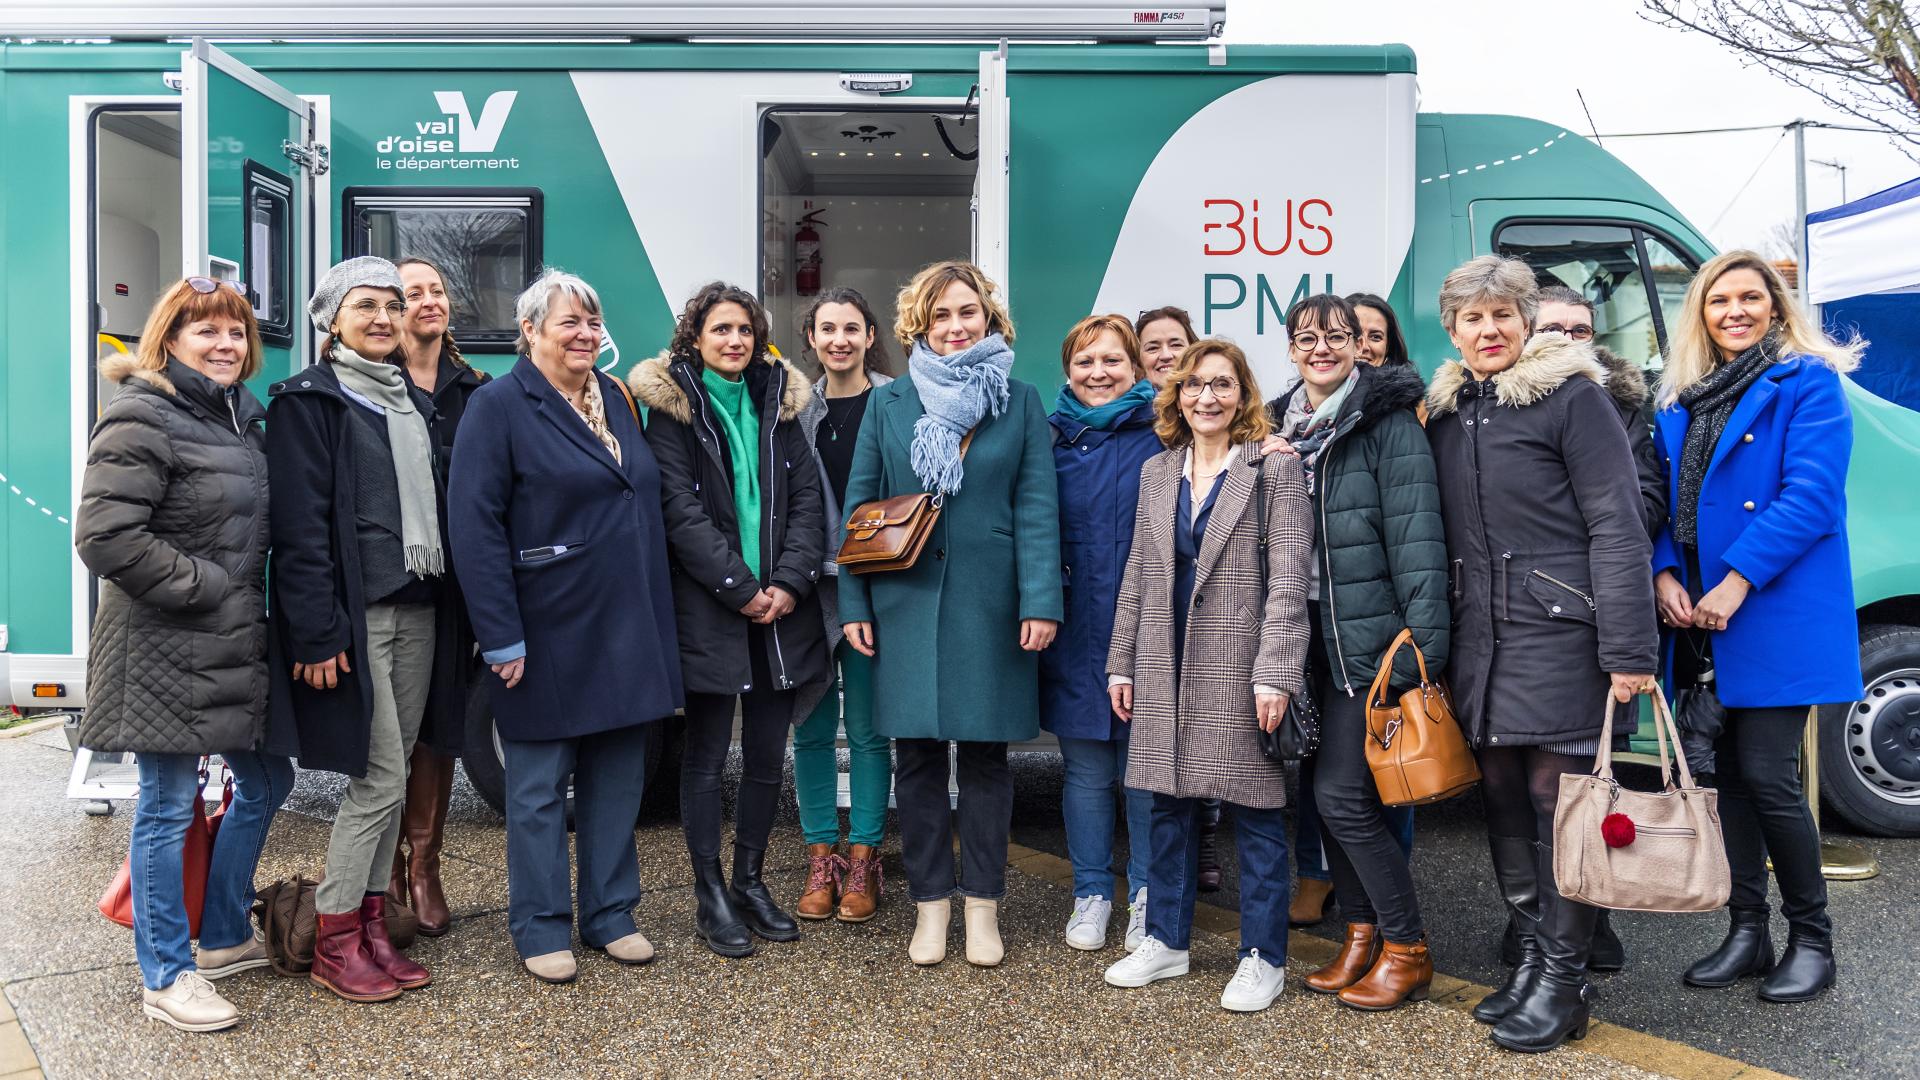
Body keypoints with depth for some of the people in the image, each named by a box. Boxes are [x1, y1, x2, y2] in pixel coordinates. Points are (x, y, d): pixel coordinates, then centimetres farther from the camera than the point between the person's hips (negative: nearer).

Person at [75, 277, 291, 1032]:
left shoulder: (243, 416, 13)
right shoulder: (142, 418, -13)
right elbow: (104, 536, -21)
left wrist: (253, 600, 10)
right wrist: (206, 586, -17)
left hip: (235, 646, 9)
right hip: (164, 653, -9)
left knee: (265, 783, 15)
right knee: (167, 808, 2)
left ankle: (225, 938, 33)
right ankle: (165, 976, 16)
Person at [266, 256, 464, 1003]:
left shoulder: (416, 403, 16)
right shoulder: (308, 401, -5)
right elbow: (300, 527, -12)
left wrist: (446, 605, 9)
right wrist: (318, 633, -19)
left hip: (416, 610, 7)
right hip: (356, 615, -6)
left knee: (391, 779, 9)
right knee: (381, 778, -5)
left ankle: (371, 926, 20)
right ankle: (333, 941, 9)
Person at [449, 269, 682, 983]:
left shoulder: (616, 398, 12)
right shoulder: (499, 406, -8)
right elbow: (474, 527, -13)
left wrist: (652, 619, 14)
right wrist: (502, 638, -17)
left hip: (627, 630, 6)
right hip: (548, 632, -6)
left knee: (618, 778, 13)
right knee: (540, 787, 7)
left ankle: (610, 912, 27)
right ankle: (540, 927, 20)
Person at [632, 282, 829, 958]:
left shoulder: (779, 401, 12)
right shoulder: (672, 406, -1)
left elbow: (806, 496, 6)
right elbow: (681, 510, -9)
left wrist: (790, 581, -7)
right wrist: (741, 588, -14)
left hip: (780, 605, 4)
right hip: (708, 606, -4)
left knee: (768, 755, 9)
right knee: (706, 756, 4)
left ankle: (751, 881, 25)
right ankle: (710, 895, 16)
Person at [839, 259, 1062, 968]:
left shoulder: (1020, 403, 5)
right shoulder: (889, 404, 8)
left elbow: (1037, 508, -1)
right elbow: (859, 505, 7)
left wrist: (1041, 602, -11)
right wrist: (853, 605, 0)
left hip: (989, 605, -1)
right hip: (906, 604, 1)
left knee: (985, 754, 7)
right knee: (917, 755, 6)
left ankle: (982, 904, 20)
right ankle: (930, 902, 20)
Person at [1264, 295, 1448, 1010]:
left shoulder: (1388, 422, -7)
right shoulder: (1281, 427, 14)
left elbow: (1416, 538, -14)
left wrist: (1423, 644, -19)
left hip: (1369, 637, -6)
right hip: (1306, 636, 7)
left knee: (1343, 792, -8)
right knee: (1318, 789, 9)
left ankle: (1407, 949, 9)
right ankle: (1362, 933, 25)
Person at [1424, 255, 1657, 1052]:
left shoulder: (1572, 395, -6)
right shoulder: (1445, 413, 12)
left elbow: (1617, 526, -11)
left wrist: (1628, 650, -15)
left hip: (1560, 634, -6)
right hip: (1478, 641, 6)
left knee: (1557, 803, -1)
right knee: (1502, 800, 11)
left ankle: (1563, 982, 12)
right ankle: (1531, 957, 26)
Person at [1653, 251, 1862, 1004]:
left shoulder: (1807, 383, -3)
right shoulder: (1680, 401, 14)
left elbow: (1812, 496, -14)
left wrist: (1736, 583, -20)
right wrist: (1665, 574, -4)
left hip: (1777, 620, -6)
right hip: (1703, 622, 6)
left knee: (1767, 775, -6)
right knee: (1731, 774, 11)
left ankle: (1811, 941, 13)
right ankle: (1747, 934, 22)